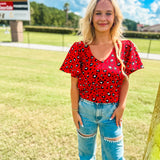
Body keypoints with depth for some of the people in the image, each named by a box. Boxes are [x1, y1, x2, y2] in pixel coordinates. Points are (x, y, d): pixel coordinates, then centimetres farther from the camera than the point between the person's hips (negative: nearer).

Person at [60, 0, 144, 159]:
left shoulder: (125, 47, -8)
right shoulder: (79, 48, -11)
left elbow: (125, 80, 0)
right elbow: (74, 84, -7)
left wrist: (121, 106, -5)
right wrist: (74, 111, -3)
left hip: (112, 110, 1)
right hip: (85, 109, 0)